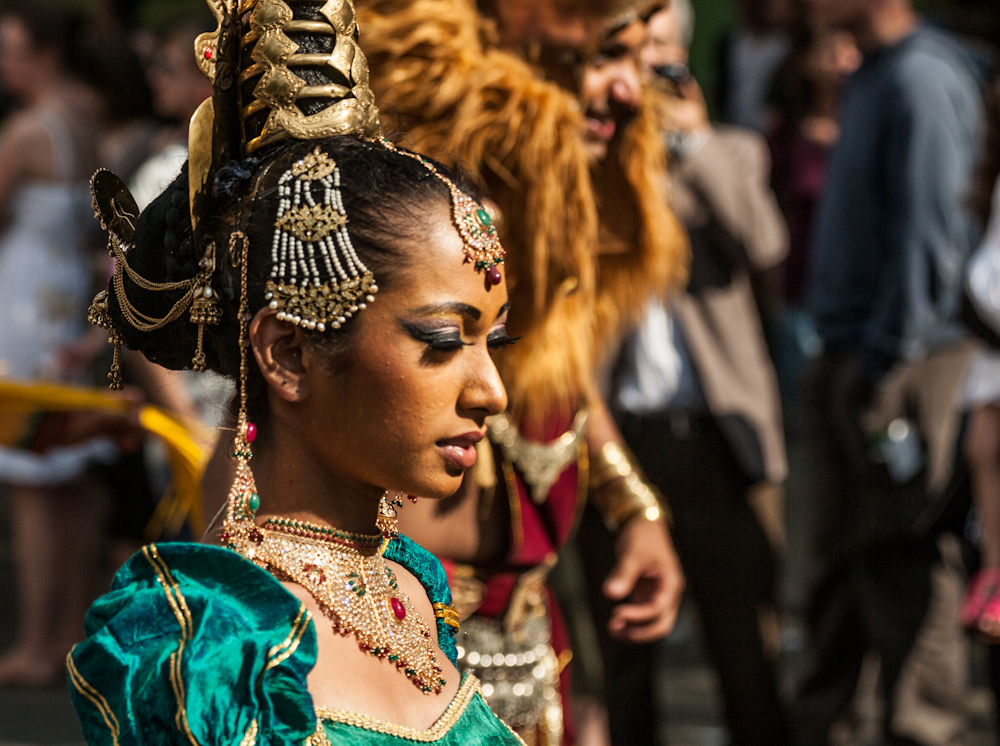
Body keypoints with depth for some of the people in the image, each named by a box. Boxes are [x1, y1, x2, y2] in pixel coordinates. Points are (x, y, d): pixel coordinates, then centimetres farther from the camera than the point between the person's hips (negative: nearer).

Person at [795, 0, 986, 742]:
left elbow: (928, 237, -19)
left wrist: (888, 375, -19)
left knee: (895, 568, -4)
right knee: (838, 568, 15)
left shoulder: (922, 77, -15)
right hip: (850, 360, 9)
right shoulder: (873, 76, 14)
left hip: (901, 370, -9)